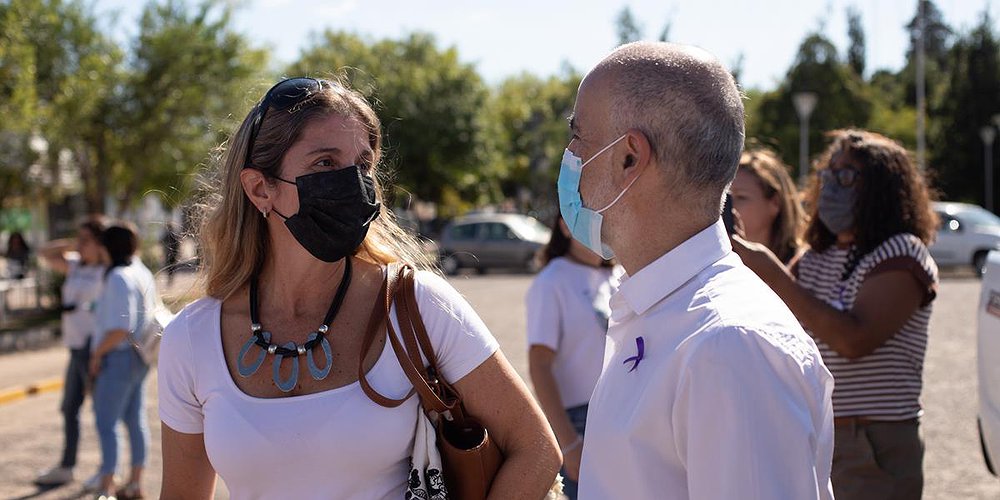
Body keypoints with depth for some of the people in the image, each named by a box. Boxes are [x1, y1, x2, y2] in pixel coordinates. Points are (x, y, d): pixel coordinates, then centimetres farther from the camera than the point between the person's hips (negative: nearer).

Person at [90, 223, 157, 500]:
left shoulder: (119, 278, -19)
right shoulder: (143, 274, 10)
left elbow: (120, 328, -25)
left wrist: (98, 352, -12)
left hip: (119, 357, -10)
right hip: (138, 358, 10)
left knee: (105, 423, -4)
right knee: (135, 419, 13)